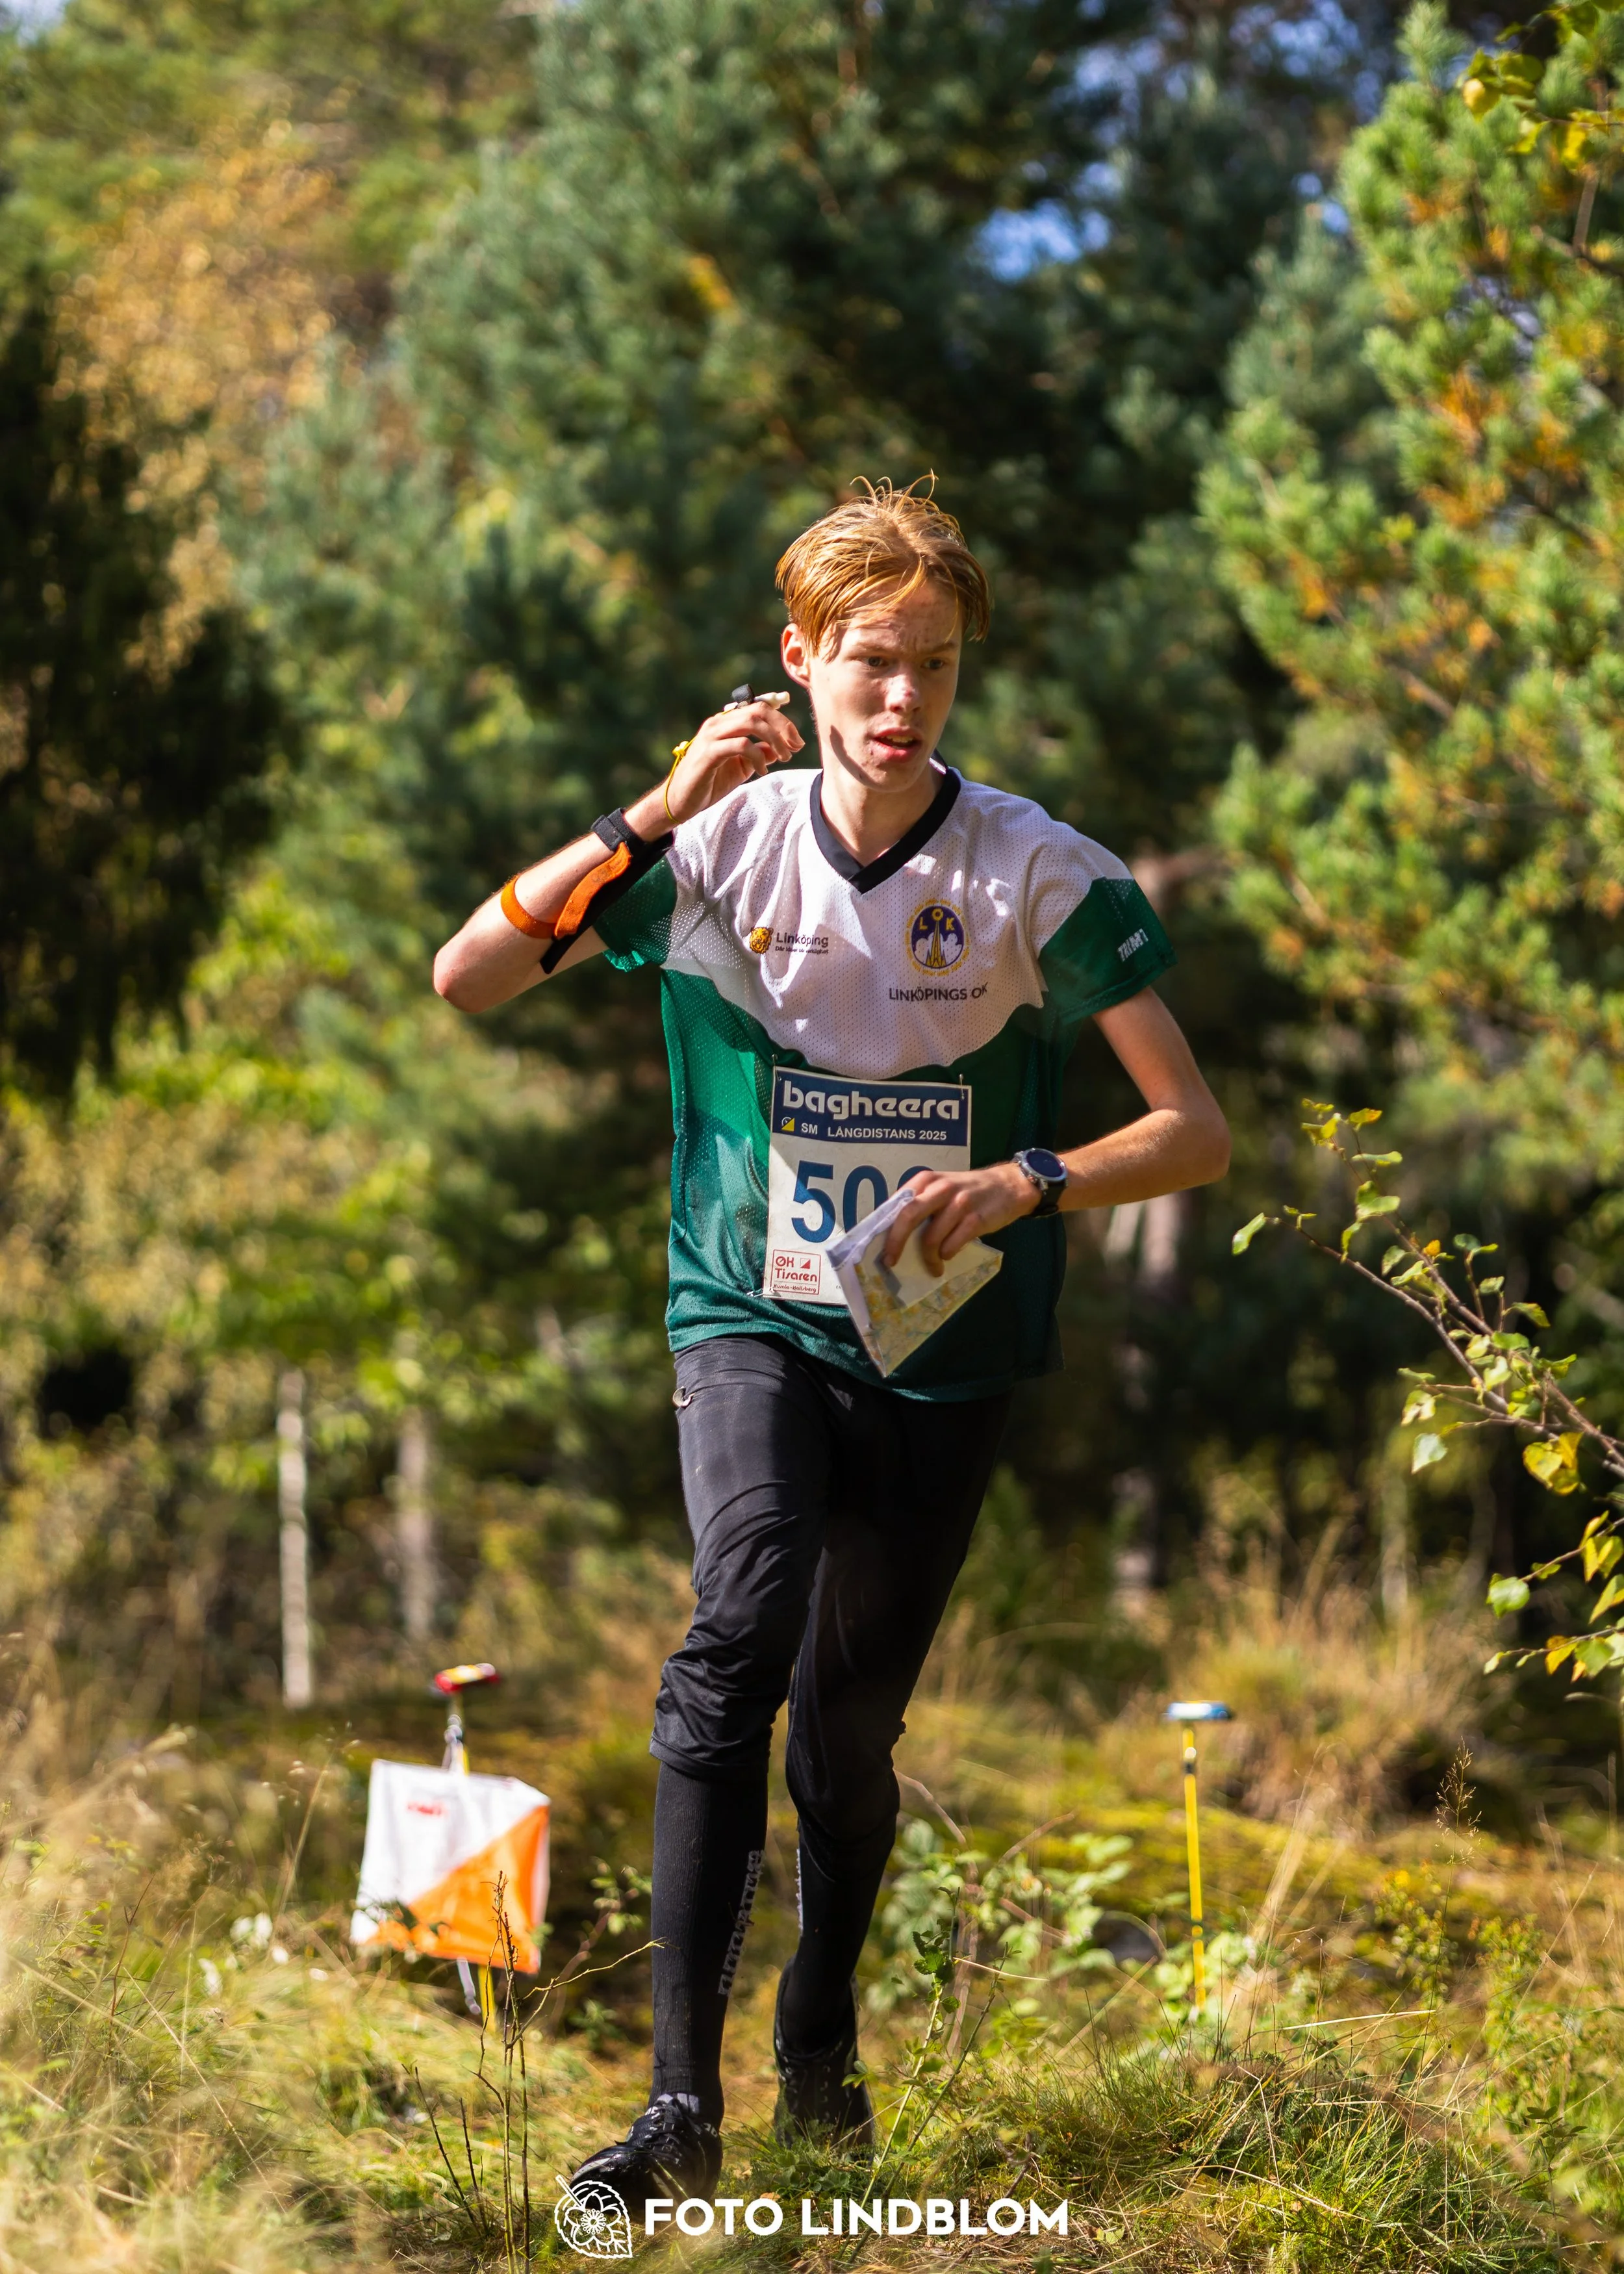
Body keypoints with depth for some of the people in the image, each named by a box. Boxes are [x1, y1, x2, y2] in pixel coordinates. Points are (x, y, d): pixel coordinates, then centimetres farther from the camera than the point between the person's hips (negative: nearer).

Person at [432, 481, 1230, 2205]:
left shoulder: (1036, 871, -7)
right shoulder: (723, 844, -4)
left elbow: (1195, 1131, -7)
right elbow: (465, 979, -11)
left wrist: (1030, 1182, -26)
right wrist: (657, 815, -19)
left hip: (946, 1349, 1)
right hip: (754, 1319, -1)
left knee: (854, 1712, 8)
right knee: (745, 1628, -25)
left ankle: (820, 2045, 36)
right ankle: (681, 2099, -28)